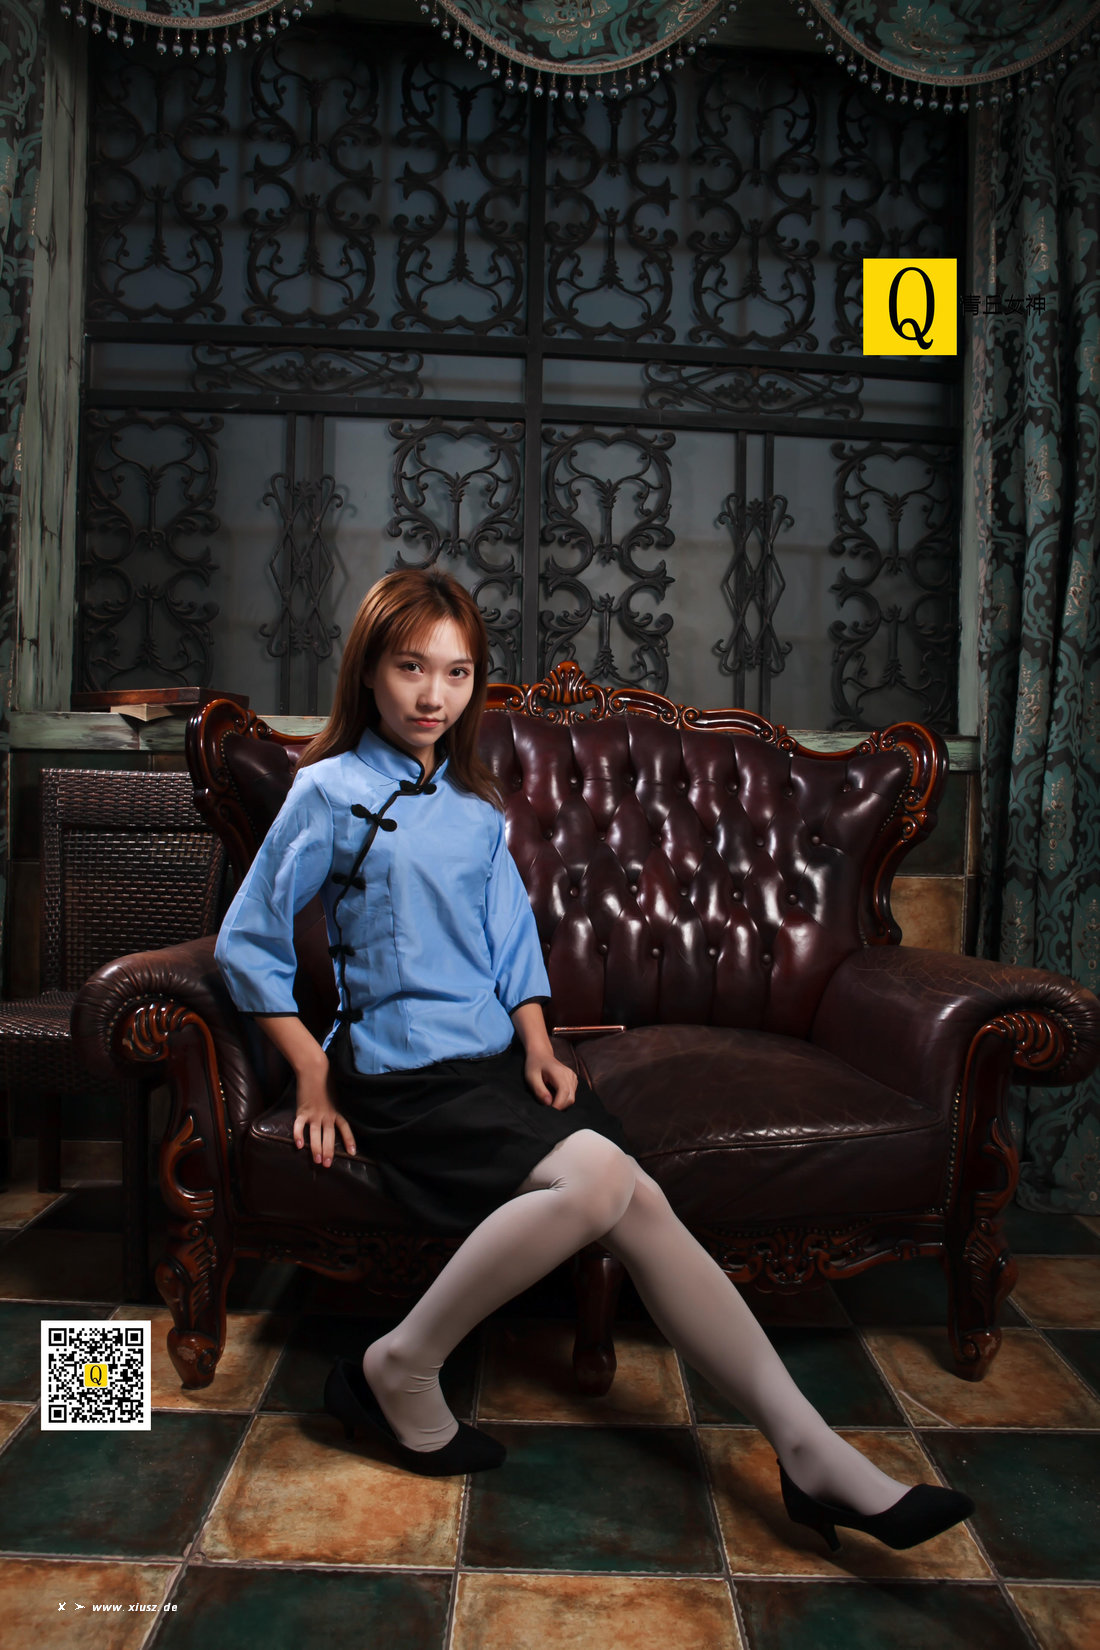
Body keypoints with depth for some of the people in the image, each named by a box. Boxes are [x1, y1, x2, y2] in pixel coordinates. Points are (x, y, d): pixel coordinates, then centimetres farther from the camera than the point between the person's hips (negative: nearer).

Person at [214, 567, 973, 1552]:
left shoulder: (476, 806, 17)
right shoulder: (330, 791, -1)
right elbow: (247, 943, 1)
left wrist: (537, 1042, 1)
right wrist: (314, 1074, -4)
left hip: (497, 1056, 6)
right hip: (403, 1068, -5)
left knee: (641, 1202, -16)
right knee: (594, 1178, -28)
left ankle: (812, 1453, -13)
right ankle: (402, 1370, -11)